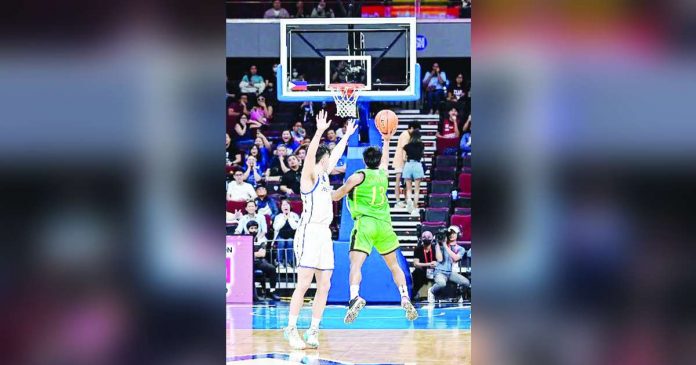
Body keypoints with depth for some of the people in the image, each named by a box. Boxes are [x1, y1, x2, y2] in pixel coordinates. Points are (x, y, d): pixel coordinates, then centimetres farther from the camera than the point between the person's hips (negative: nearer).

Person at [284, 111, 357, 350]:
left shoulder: (324, 175, 19)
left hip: (325, 234, 9)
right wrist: (320, 131, -32)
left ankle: (313, 330, 8)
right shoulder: (309, 175, -3)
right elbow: (310, 154, -22)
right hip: (310, 232, -8)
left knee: (324, 285, 4)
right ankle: (291, 328, -5)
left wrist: (347, 135, 41)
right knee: (304, 283, -11)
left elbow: (337, 154, 34)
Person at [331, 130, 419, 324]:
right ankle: (405, 298, 8)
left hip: (365, 223, -5)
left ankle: (355, 297, -37)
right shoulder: (384, 174, 15)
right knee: (394, 265, 17)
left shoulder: (359, 176, 1)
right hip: (384, 223, 5)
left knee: (355, 264, -16)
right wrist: (386, 141, 54)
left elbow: (336, 196, 4)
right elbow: (385, 160, 39)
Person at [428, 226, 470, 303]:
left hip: (452, 272, 4)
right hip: (440, 272, -4)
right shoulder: (441, 246, 0)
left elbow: (455, 258, -14)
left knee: (466, 282, -21)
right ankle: (431, 291, -3)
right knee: (442, 283, -38)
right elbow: (439, 259, -14)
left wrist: (446, 246, -16)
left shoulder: (460, 249, 6)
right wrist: (438, 244, -12)